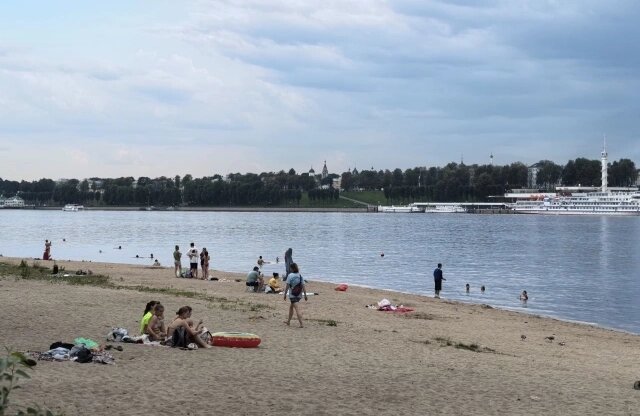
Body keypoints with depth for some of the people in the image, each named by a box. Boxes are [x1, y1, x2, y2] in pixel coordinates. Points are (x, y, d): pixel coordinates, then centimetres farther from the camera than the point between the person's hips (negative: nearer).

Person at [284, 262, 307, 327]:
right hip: (299, 295, 6)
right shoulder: (300, 275, 3)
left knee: (297, 309, -9)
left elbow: (287, 286, -10)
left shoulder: (290, 275, -11)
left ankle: (301, 324, -17)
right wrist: (305, 295, 2)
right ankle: (288, 321, 36)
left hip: (292, 295, -6)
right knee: (291, 307, 24)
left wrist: (285, 294, -2)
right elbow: (303, 286, 0)